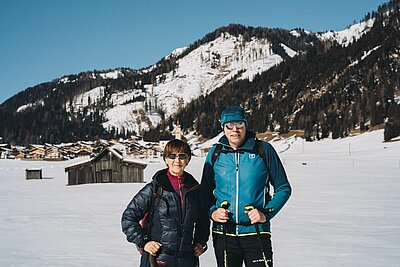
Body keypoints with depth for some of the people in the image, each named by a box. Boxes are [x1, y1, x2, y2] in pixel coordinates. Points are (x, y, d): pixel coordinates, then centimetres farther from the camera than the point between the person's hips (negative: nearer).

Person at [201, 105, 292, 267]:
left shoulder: (264, 150, -1)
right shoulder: (215, 154, 5)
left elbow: (283, 188, 4)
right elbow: (205, 191, 15)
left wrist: (266, 214, -9)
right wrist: (212, 212, -4)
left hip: (256, 232, -2)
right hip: (223, 234, 3)